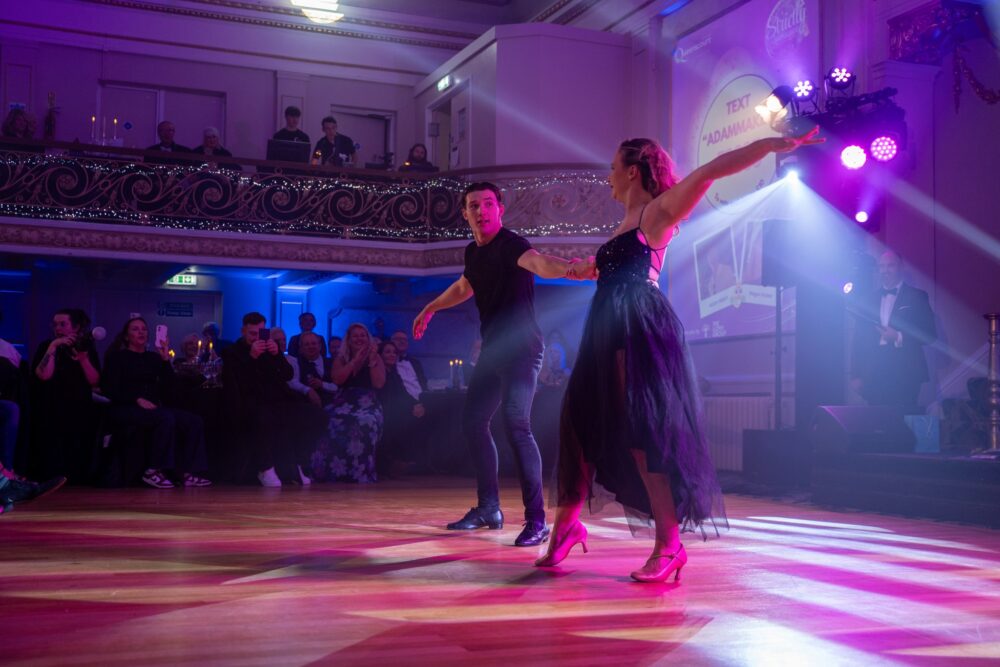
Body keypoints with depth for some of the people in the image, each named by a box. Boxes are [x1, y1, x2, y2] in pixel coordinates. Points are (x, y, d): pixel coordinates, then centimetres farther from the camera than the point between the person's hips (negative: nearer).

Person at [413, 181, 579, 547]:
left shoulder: (510, 244, -16)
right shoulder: (473, 252, 10)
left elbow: (538, 262, -39)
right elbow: (464, 286, 32)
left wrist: (571, 267, -61)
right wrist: (430, 309, 44)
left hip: (522, 348, -9)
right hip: (494, 349, 9)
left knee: (516, 424, -21)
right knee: (473, 421, 12)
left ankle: (536, 520, -17)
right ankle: (488, 508, 25)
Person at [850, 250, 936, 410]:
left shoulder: (916, 297, 6)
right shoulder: (869, 299, 15)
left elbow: (929, 335, 1)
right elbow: (860, 339, 11)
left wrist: (899, 337, -14)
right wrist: (856, 375, 4)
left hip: (904, 375, -3)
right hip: (874, 376, 3)